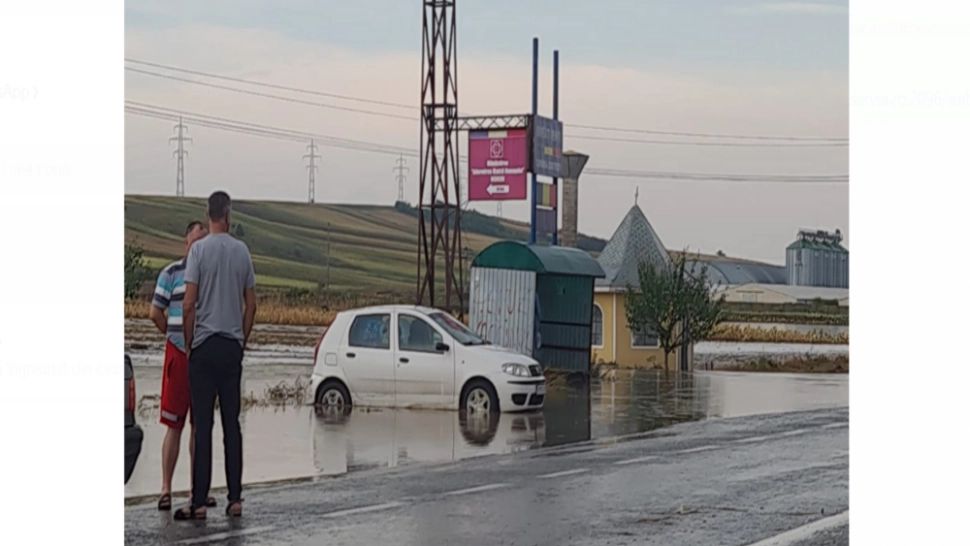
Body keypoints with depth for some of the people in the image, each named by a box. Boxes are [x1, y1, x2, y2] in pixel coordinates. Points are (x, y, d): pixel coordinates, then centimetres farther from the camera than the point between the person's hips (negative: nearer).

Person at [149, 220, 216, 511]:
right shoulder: (171, 273, -1)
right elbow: (155, 313, 1)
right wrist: (174, 336, 4)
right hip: (179, 355, -4)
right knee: (174, 426, -4)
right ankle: (166, 489, -1)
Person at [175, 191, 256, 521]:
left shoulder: (200, 250, -7)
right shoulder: (242, 251, 6)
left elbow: (189, 304, -10)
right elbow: (251, 304, 10)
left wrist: (188, 343, 2)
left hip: (205, 345, -3)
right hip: (233, 346, 4)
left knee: (203, 425, -4)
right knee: (232, 424, 8)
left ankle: (199, 502, -6)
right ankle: (235, 499, 8)